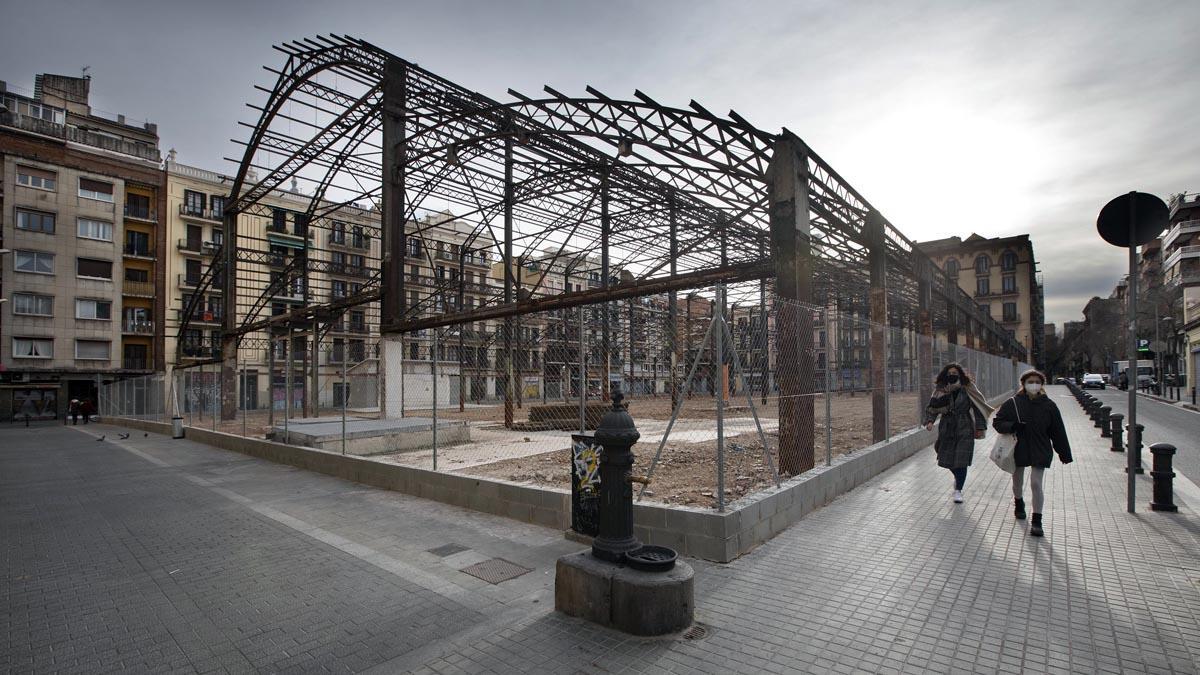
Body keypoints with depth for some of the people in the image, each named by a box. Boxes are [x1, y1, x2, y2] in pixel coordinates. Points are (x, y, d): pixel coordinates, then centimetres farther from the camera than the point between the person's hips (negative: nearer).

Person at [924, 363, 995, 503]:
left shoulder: (967, 389, -3)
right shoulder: (940, 390, 1)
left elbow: (978, 408, 0)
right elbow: (931, 407, 1)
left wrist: (980, 427, -4)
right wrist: (930, 421, -16)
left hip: (964, 430, -2)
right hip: (947, 429, 3)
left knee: (961, 461, -6)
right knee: (947, 459, 10)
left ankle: (958, 490, 8)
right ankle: (958, 477, 42)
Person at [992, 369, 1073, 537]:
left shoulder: (1048, 405, -3)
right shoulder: (1013, 403, -6)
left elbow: (1058, 431, 3)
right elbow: (997, 421, -2)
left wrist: (1065, 453, 4)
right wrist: (1012, 426, -21)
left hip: (1040, 451, -1)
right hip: (1017, 449, 1)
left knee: (1036, 484, -8)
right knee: (1017, 482, 18)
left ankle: (1037, 521, 0)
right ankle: (1019, 503, 46)